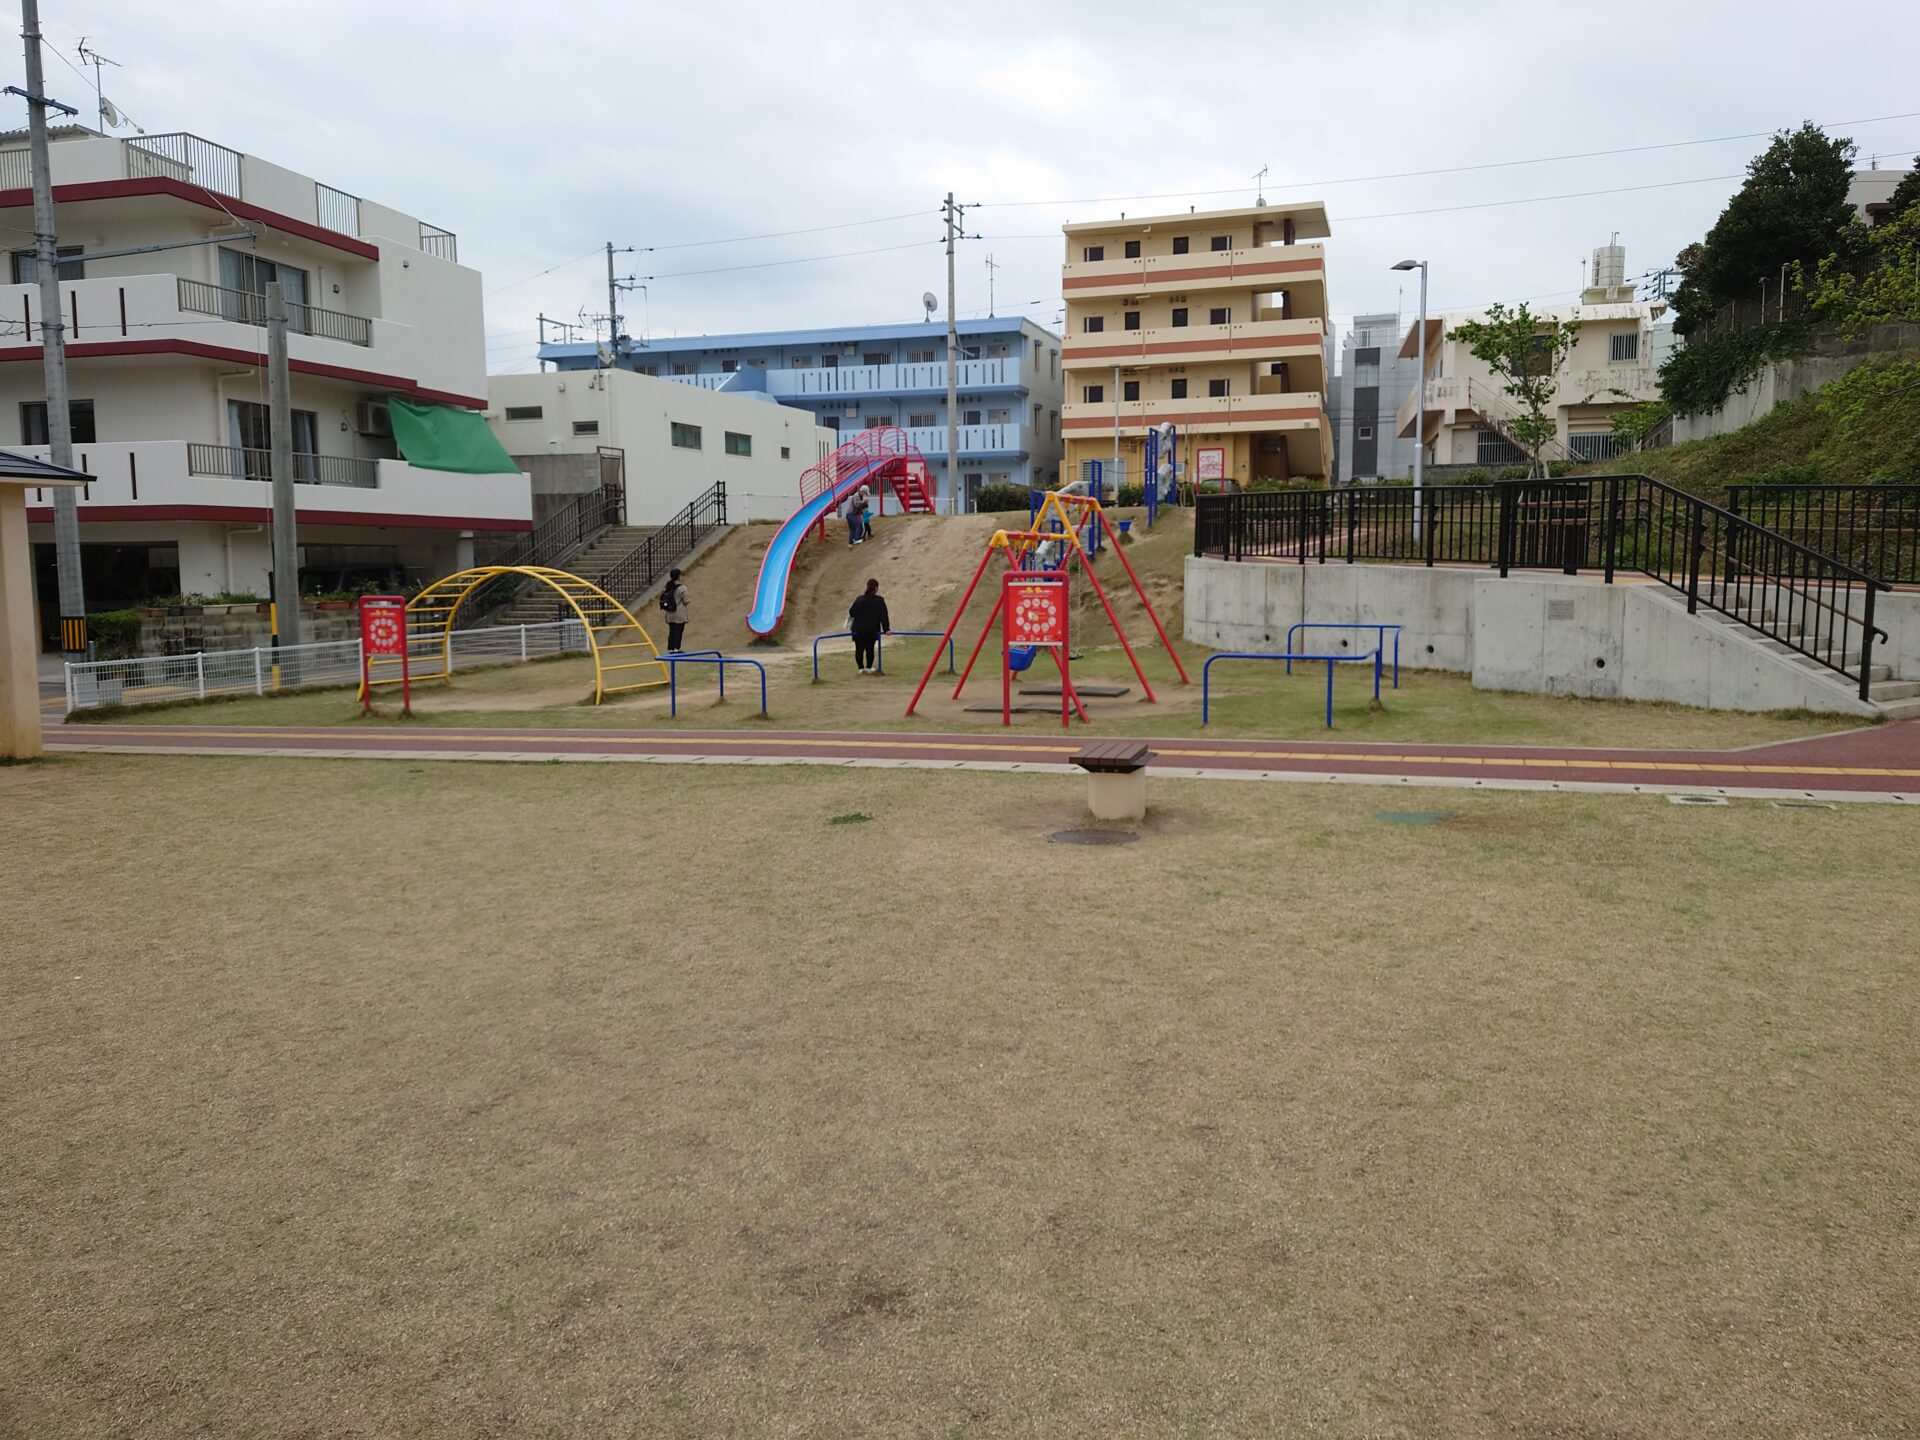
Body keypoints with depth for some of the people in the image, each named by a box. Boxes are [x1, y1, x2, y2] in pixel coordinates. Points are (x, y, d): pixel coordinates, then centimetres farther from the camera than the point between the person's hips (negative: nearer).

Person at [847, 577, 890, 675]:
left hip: (858, 630, 2)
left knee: (859, 649, 8)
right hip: (872, 630, -2)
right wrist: (886, 629, -7)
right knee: (870, 649, 7)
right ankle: (869, 667, 12)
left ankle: (861, 668, 12)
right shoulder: (879, 601, -5)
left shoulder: (859, 600, 4)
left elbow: (851, 612, 10)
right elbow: (883, 615, -9)